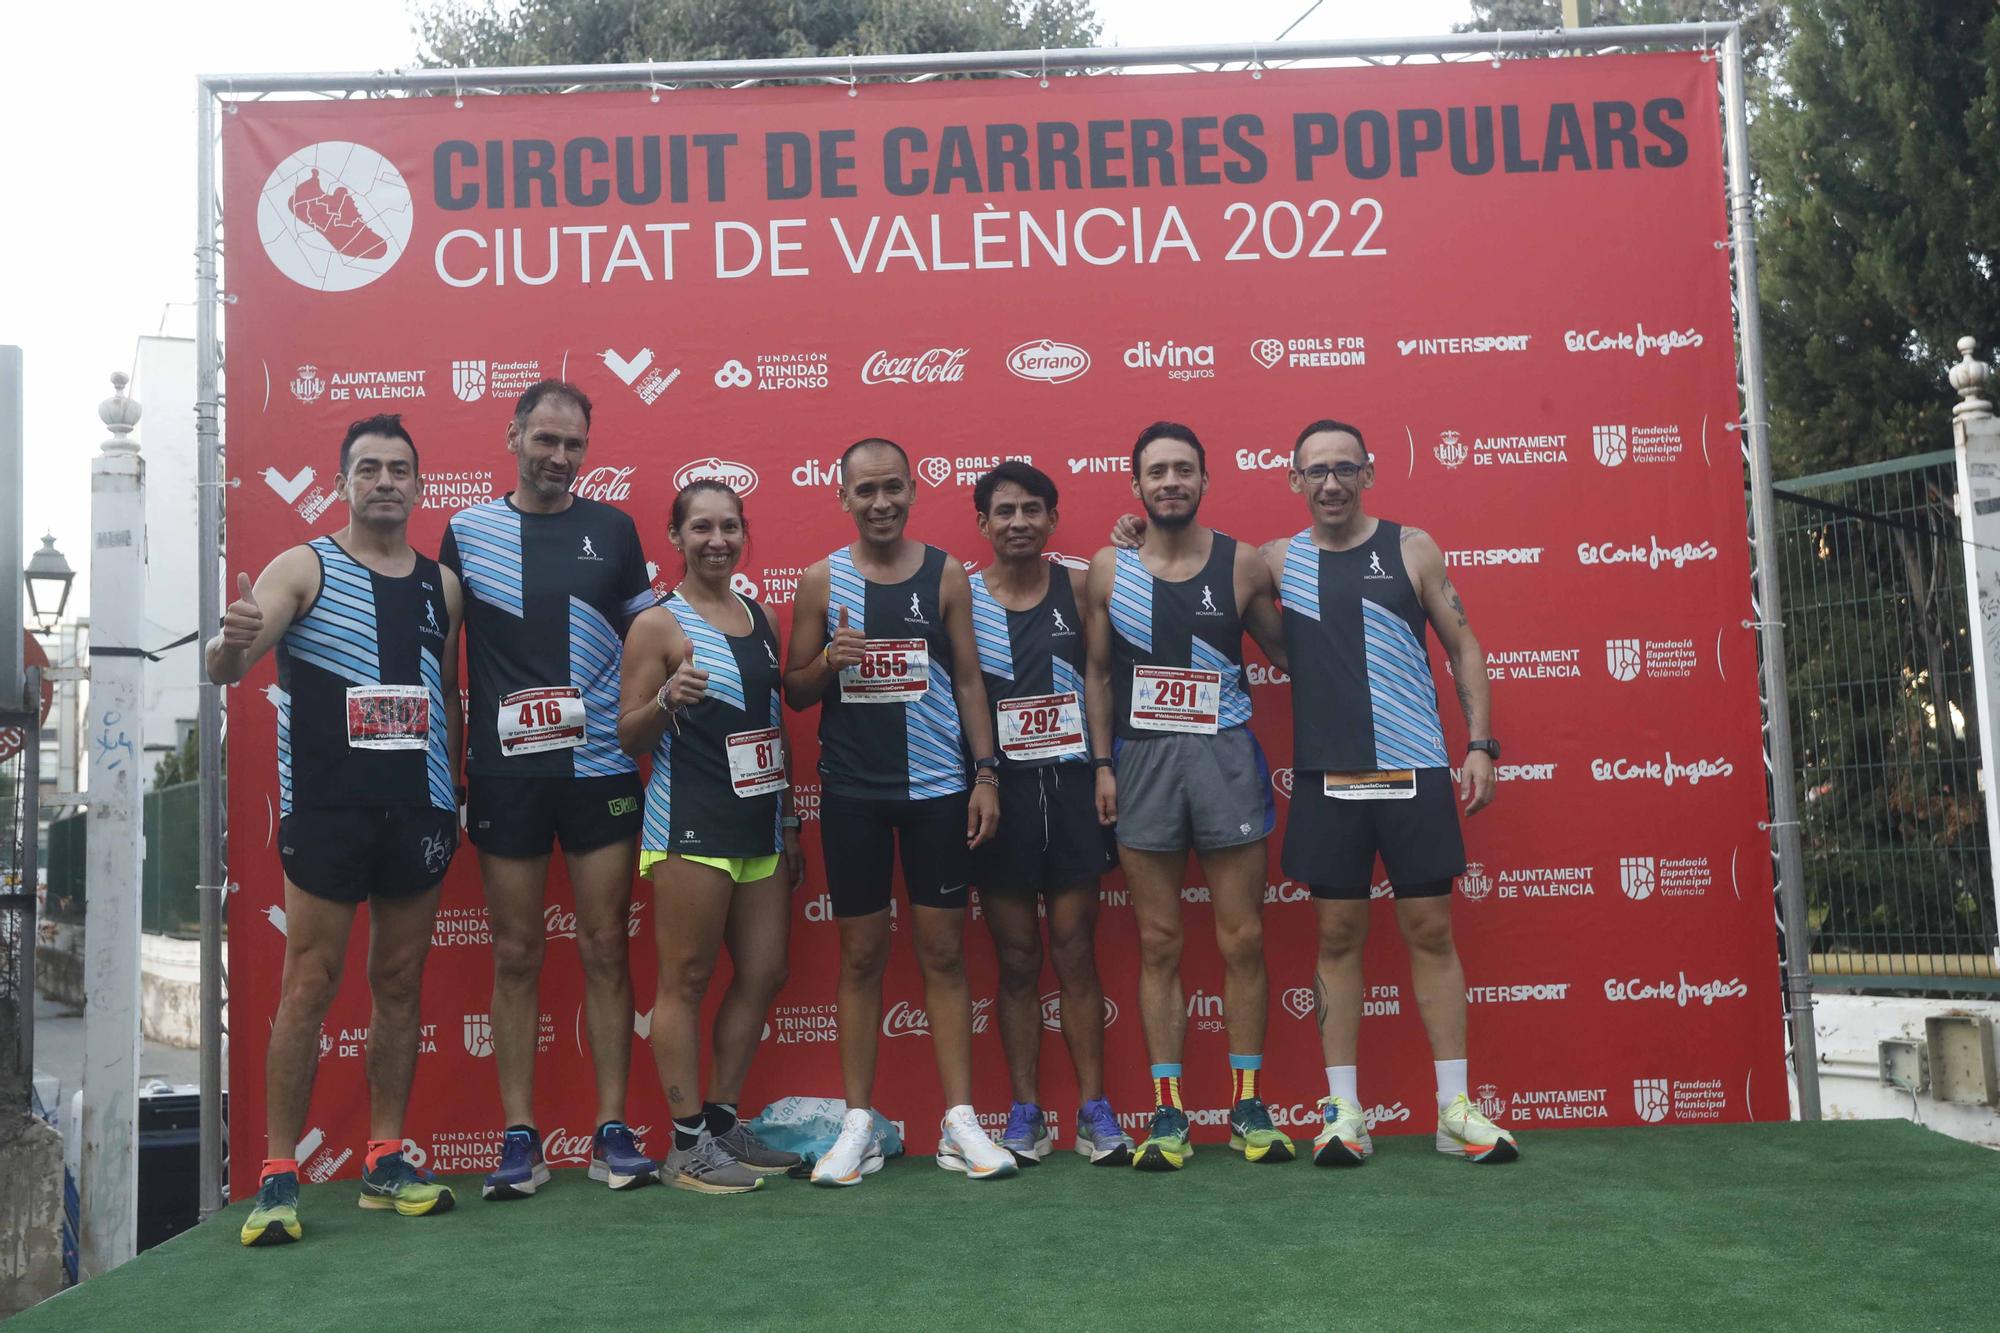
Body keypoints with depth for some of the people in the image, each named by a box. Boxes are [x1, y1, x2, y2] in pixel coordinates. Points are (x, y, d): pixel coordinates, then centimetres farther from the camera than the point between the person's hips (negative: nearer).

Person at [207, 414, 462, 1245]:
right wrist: (231, 645, -36)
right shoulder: (303, 569, -2)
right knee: (309, 988, -3)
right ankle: (278, 1176, 4)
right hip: (325, 810, -4)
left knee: (400, 983, 9)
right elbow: (225, 669, -12)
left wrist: (452, 790, 12)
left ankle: (385, 1162, 18)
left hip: (418, 812, 4)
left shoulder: (442, 584, 11)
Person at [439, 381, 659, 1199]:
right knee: (515, 956, 5)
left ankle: (613, 1133, 11)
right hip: (505, 772, 0)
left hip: (600, 767, 1)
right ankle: (519, 1139, 12)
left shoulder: (612, 529, 7)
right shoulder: (467, 531, 5)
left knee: (605, 947, 3)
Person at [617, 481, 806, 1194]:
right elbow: (628, 735, -6)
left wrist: (790, 822, 18)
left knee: (764, 974, 9)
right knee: (686, 980, -2)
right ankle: (687, 1143, 7)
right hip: (691, 824, -7)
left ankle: (724, 1121, 22)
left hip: (761, 825, 7)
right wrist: (668, 699, -26)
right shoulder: (658, 624, -5)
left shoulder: (763, 618, 13)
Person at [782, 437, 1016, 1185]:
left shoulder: (947, 575, 4)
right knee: (861, 955, 5)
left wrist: (987, 773, -2)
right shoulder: (822, 581, 3)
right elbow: (795, 692, 6)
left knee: (943, 951, 3)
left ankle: (959, 1124, 9)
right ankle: (859, 1127, 12)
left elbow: (968, 681, 5)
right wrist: (829, 661, -15)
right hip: (852, 792, 0)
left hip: (937, 787, 0)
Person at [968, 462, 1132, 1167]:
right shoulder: (962, 597, 1)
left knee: (1076, 952, 4)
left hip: (1071, 785, 0)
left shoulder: (1078, 586, 2)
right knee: (1017, 958, 6)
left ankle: (1095, 1109, 11)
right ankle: (1025, 1112, 14)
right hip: (1000, 790, 0)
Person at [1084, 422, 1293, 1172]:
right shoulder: (1109, 569, 4)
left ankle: (1247, 1107, 14)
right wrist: (1102, 762, 1)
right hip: (1143, 759, 0)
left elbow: (1283, 650, 11)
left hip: (1226, 755, 0)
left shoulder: (1242, 565, 2)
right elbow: (1097, 672, 8)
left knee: (1242, 940, 3)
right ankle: (1168, 1114, 11)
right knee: (1158, 945, 4)